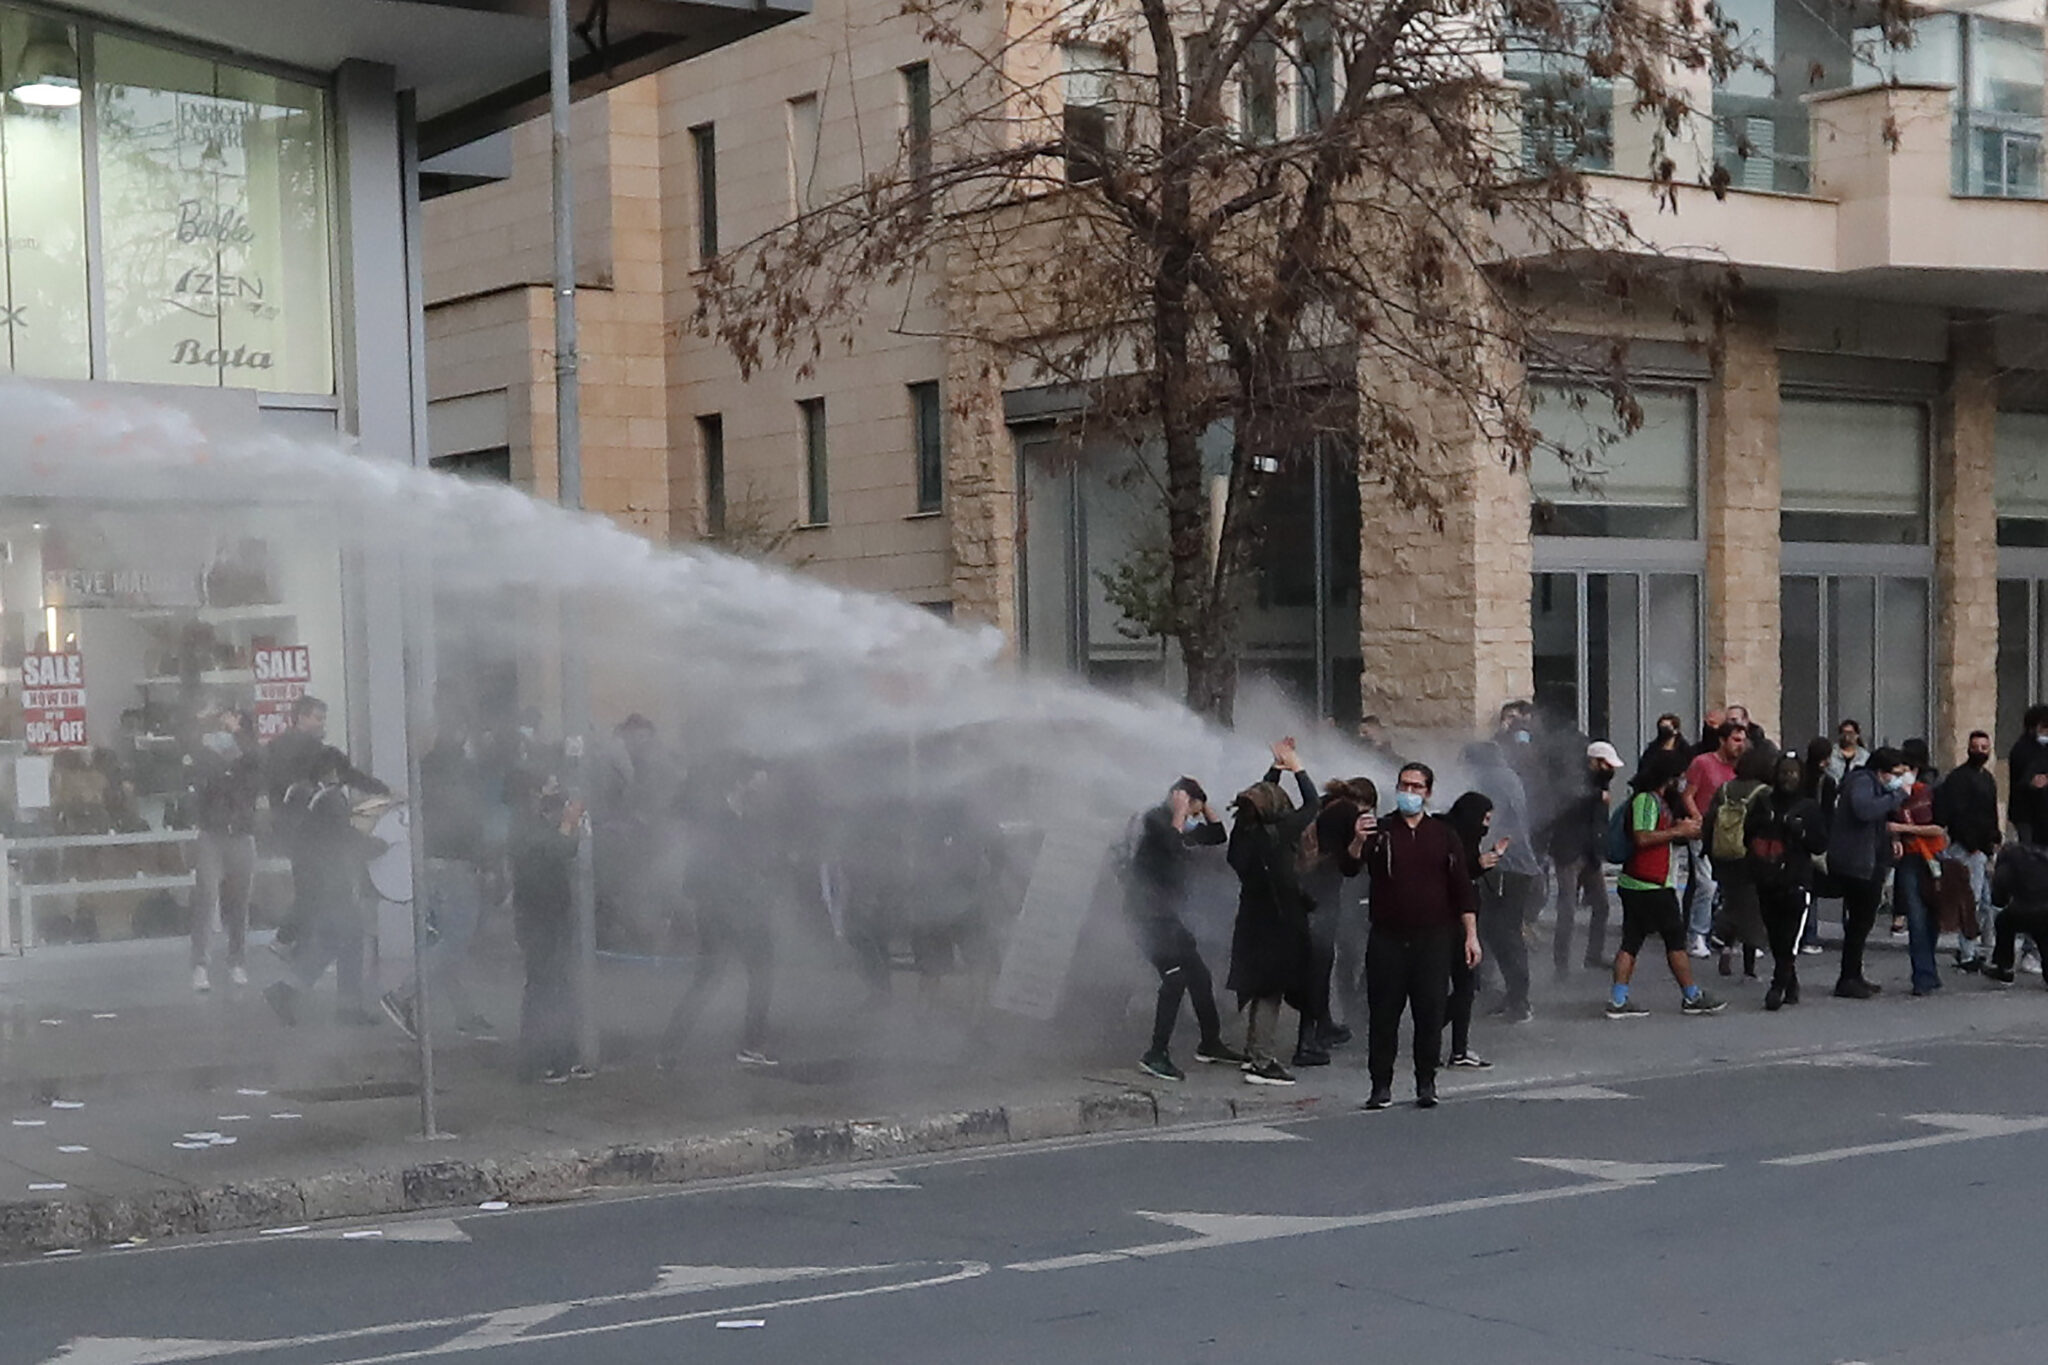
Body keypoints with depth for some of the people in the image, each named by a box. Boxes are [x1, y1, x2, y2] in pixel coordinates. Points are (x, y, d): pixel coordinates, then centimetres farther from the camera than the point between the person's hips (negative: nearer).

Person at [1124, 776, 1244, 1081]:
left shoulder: (1182, 826, 18)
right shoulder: (1154, 819, -8)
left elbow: (1218, 836, 21)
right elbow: (1173, 846, -25)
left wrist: (1205, 805, 13)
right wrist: (1180, 812, -16)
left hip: (1166, 915, 10)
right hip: (1149, 914, -10)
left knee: (1199, 976, 13)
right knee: (1175, 978, -18)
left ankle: (1210, 1043, 27)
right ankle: (1156, 1055, -18)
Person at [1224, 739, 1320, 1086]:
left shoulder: (1244, 833, 0)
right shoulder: (1276, 834, -19)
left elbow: (1261, 796, 19)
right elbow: (1312, 805, -9)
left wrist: (1276, 768, 19)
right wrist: (1297, 768, 2)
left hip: (1253, 921, 8)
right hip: (1279, 922, -8)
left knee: (1261, 989, 19)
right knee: (1271, 989, -3)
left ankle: (1253, 1052, 27)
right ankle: (1261, 1062, -4)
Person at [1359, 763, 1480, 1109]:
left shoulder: (1444, 835, 8)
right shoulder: (1380, 832, 6)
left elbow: (1463, 888, 8)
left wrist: (1471, 935, 1)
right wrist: (1357, 844, -28)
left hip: (1434, 938, 0)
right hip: (1387, 938, 0)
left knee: (1430, 1012, 0)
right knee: (1383, 1012, 0)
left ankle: (1426, 1083, 11)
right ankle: (1381, 1084, 6)